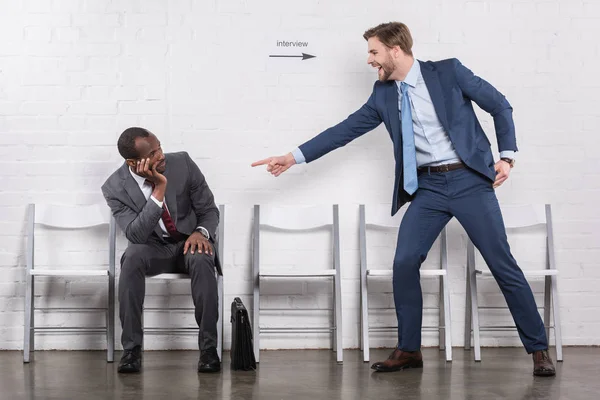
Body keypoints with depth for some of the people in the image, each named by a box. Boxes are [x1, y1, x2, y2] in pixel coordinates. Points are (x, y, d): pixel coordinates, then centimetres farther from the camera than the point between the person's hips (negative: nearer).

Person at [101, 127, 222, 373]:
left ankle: (208, 347, -28)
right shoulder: (115, 188, -14)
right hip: (152, 247, 0)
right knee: (132, 258, -34)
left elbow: (209, 209, -1)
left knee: (202, 259, -35)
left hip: (189, 242, 0)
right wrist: (159, 190, -32)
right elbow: (136, 235, -24)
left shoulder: (182, 163, -12)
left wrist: (202, 232, -24)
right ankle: (131, 348, -28)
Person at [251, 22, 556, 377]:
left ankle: (539, 349, 7)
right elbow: (347, 129, 10)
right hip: (427, 187, 4)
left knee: (503, 265, -3)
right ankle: (409, 350, 8)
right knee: (404, 263, -8)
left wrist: (507, 156, -8)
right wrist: (295, 157, 7)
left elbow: (501, 106, 1)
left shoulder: (448, 72, -4)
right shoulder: (383, 94, 8)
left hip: (469, 179, -4)